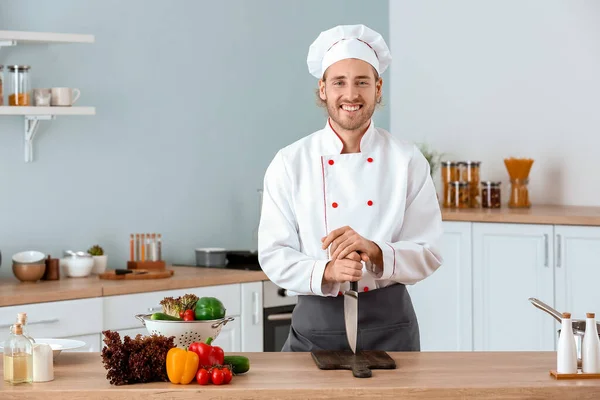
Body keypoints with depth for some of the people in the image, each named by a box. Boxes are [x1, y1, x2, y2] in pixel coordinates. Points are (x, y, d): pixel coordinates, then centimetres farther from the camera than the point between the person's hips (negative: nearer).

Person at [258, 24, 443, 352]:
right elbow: (274, 255, -6)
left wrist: (373, 251, -24)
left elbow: (428, 254, -5)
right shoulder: (289, 163, -3)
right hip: (316, 327, 0)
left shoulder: (407, 161, -2)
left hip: (389, 326, 0)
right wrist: (327, 271, -25)